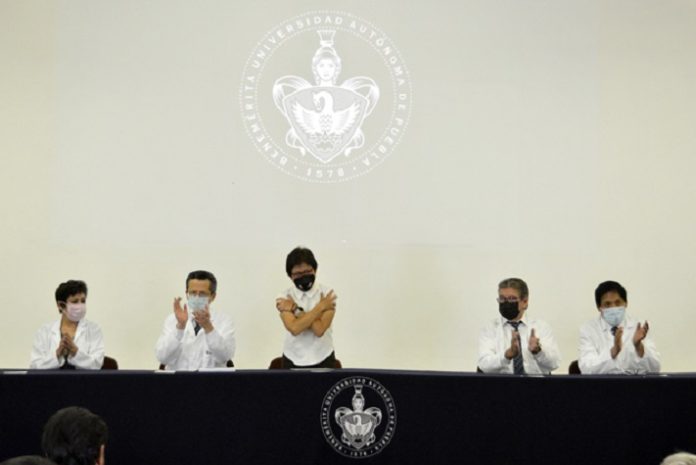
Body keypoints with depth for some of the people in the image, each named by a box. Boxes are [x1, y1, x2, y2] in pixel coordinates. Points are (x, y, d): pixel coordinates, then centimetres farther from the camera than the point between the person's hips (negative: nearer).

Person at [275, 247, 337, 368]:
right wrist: (320, 307, -15)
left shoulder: (327, 294, -6)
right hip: (294, 361, 1)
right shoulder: (284, 298, -3)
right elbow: (294, 328, -19)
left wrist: (296, 310, -15)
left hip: (323, 361, -1)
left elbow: (319, 329, -18)